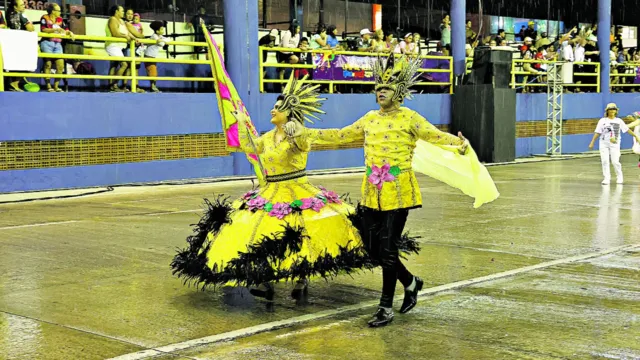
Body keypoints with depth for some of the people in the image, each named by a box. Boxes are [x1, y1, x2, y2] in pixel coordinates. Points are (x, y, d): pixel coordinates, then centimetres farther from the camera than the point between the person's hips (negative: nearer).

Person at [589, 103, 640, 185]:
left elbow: (627, 129, 10)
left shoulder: (619, 121, 7)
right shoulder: (602, 121, 3)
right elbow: (597, 132, 2)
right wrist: (592, 142, -3)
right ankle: (607, 179, 2)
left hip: (615, 144, 0)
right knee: (605, 161, -6)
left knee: (615, 162, -6)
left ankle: (619, 177, 14)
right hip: (604, 144, 0)